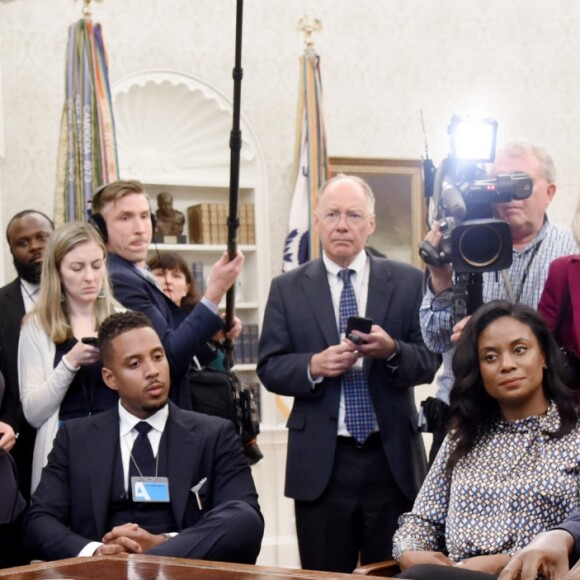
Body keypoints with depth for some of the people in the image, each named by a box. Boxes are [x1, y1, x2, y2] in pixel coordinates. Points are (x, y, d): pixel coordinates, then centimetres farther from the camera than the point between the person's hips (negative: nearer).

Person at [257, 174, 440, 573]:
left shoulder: (407, 282, 5)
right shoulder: (287, 289, 7)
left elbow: (429, 361, 1)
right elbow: (269, 367, 3)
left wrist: (392, 350, -20)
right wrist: (313, 366, -16)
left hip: (392, 458, 0)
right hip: (320, 462, 0)